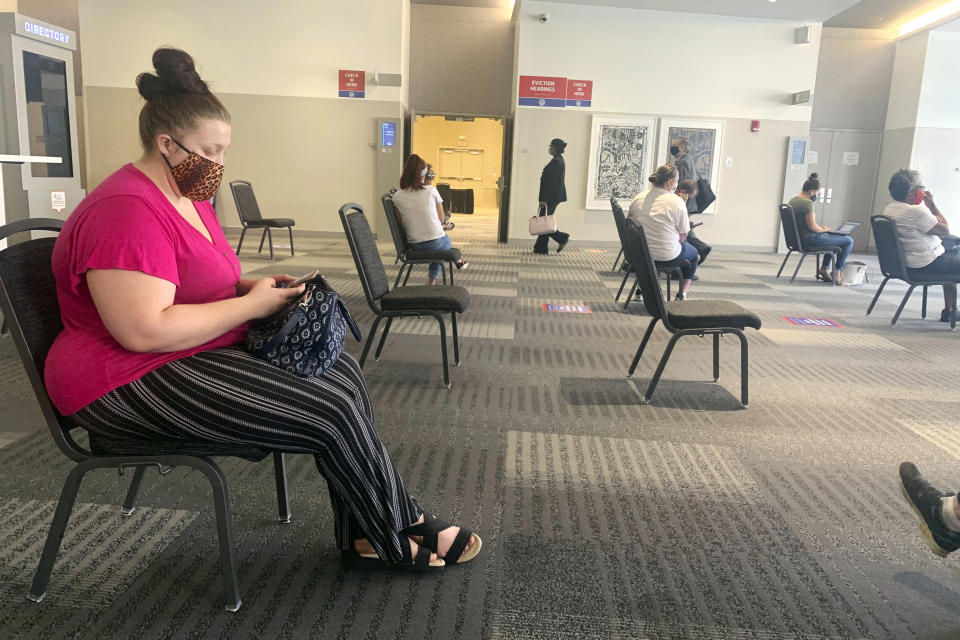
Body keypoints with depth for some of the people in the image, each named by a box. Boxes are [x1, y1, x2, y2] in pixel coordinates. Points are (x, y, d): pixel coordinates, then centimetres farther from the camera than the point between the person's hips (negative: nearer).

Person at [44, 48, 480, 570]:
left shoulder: (188, 198, 12)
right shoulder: (127, 212, -21)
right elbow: (144, 330, -30)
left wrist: (254, 285, 3)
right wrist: (253, 304, -21)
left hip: (199, 352, 10)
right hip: (136, 381, -10)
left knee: (343, 374, -5)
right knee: (331, 411, -19)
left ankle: (364, 537, 0)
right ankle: (404, 538, 5)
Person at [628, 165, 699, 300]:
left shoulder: (638, 199, -2)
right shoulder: (677, 201, -15)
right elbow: (683, 235, -10)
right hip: (666, 257, -4)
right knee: (693, 252, 27)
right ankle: (682, 294, 23)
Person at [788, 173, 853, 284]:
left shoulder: (792, 201, 7)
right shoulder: (807, 203, -21)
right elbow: (812, 227, -24)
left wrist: (821, 228, 17)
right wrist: (823, 229, -3)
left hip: (799, 239, 10)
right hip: (809, 240, -10)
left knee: (831, 238, 33)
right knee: (848, 241, -2)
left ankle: (824, 268, 31)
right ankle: (837, 271, 10)